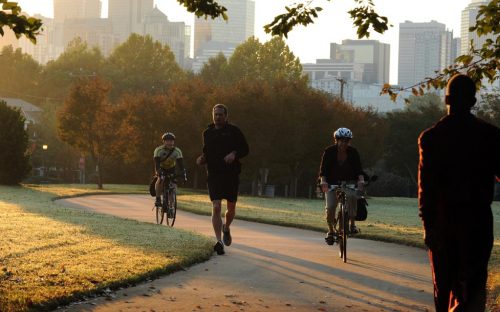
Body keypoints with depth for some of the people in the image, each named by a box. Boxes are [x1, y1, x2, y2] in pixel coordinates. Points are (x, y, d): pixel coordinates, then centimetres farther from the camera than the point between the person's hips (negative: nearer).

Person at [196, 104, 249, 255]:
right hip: (213, 174, 1)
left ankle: (226, 228, 42)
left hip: (231, 174, -1)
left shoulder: (233, 131, 0)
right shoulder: (208, 133, 10)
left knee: (231, 209, 10)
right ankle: (219, 241, -17)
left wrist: (234, 153, -17)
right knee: (216, 207, -14)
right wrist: (202, 158, -1)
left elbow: (245, 149, 2)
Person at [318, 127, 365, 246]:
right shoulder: (329, 151, -11)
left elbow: (359, 169, -14)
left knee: (352, 196, -32)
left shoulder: (353, 152, -8)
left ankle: (352, 224, -19)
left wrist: (361, 180, -33)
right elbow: (323, 169, -16)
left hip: (349, 182, 0)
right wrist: (323, 181, -35)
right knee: (330, 207, -16)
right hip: (332, 183, 0)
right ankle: (331, 230, 8)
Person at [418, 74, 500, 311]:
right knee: (472, 283, -1)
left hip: (441, 220, 2)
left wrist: (427, 223, 0)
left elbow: (426, 184, -4)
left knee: (444, 285, 16)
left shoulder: (431, 137, -3)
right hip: (477, 219, -2)